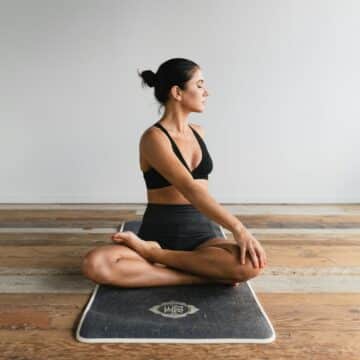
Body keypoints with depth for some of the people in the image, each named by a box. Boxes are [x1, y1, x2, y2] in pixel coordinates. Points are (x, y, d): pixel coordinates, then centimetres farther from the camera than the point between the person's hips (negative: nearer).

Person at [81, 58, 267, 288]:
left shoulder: (199, 132, 11)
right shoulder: (154, 137, -11)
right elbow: (190, 189, -25)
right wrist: (238, 228, -32)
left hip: (203, 230, 5)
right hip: (161, 233, -4)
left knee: (253, 264, -29)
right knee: (95, 264, -32)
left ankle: (153, 253, -17)